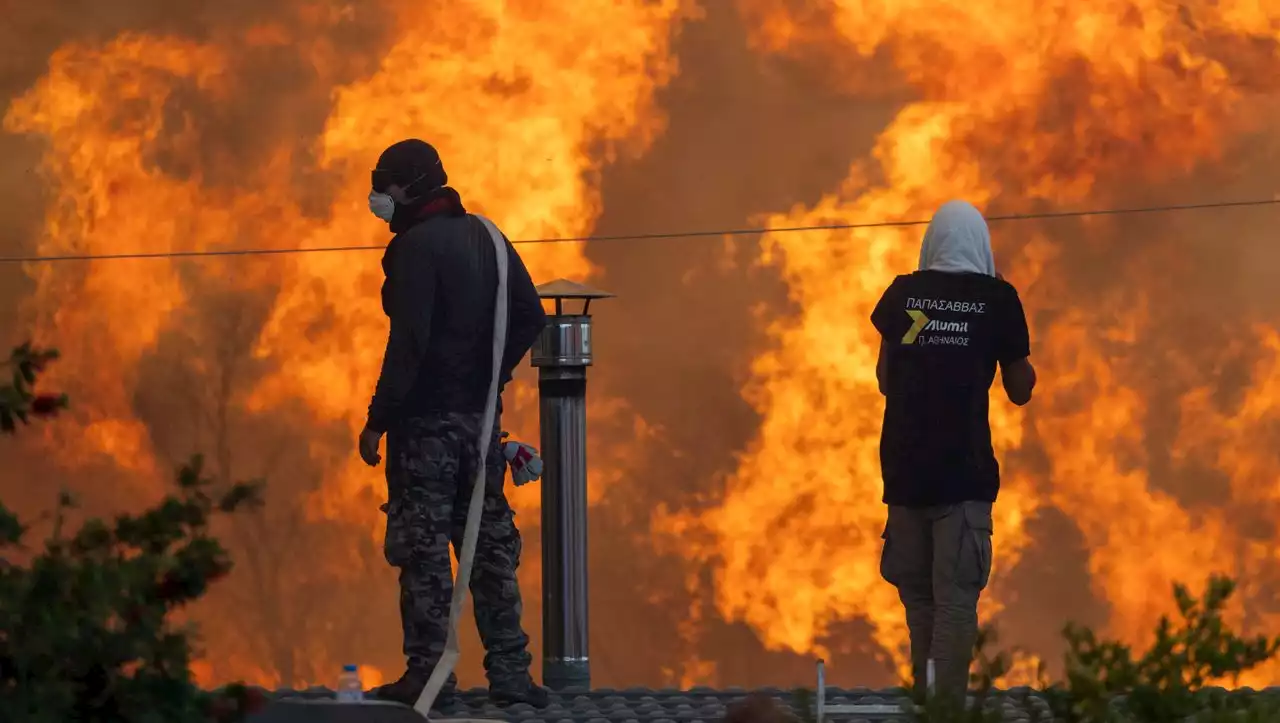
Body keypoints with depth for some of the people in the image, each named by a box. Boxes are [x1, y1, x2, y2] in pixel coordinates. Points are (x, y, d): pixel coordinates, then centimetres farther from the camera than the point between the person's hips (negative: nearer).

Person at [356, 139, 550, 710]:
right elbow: (530, 316, 11)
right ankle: (509, 672, 10)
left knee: (423, 546, -3)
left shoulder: (416, 246, -13)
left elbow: (408, 342, -19)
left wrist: (377, 421, -16)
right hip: (482, 417, 8)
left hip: (427, 421, -8)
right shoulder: (484, 237, 11)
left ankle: (428, 675, -3)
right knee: (490, 541, 11)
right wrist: (492, 375, 13)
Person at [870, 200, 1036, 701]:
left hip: (905, 466, 3)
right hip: (963, 467, -3)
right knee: (956, 594, -4)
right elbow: (1020, 390, 8)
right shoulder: (997, 298, 0)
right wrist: (1024, 365, 27)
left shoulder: (901, 294, 6)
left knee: (916, 590, 15)